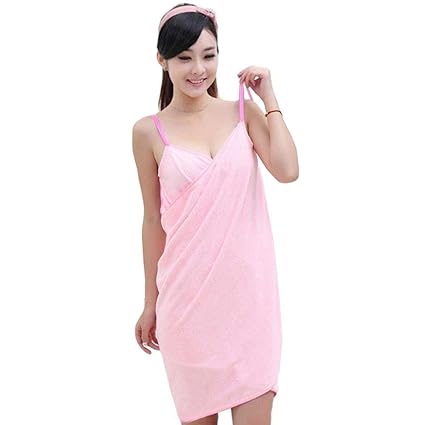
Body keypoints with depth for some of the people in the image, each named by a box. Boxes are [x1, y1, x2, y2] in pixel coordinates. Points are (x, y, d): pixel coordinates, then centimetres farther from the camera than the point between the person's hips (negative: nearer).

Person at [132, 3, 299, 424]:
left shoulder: (244, 111, 3)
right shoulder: (149, 131, 0)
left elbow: (287, 170, -13)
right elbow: (154, 219, 6)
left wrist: (269, 98, -4)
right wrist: (151, 303, 10)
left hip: (247, 286, 1)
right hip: (189, 291, 0)